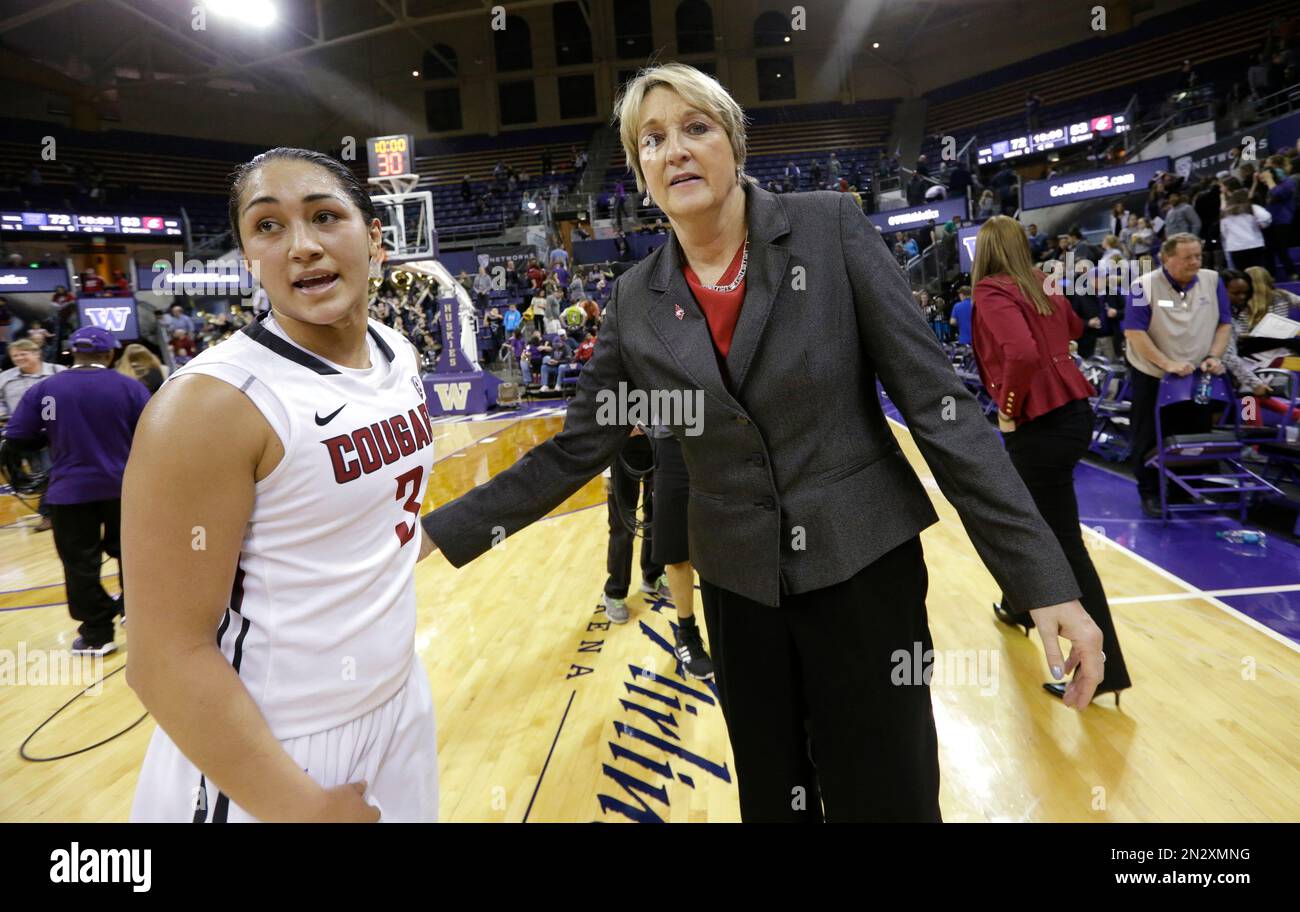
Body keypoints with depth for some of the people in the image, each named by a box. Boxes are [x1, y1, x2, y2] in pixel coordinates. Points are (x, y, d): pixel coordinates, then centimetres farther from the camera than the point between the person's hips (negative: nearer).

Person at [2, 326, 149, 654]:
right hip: (123, 486, 1)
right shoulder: (130, 387, -7)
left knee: (80, 562, 8)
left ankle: (97, 634, 14)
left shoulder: (43, 390, -4)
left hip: (70, 490, 0)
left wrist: (55, 436, 14)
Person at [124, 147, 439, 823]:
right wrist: (300, 806, -18)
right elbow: (169, 657, -20)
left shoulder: (400, 357, 0)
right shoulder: (212, 401, -21)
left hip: (399, 703, 7)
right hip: (264, 751, -6)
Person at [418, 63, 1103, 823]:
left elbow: (938, 401, -11)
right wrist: (437, 532, 0)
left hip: (863, 567, -2)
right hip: (738, 585, 3)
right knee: (772, 797, 19)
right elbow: (576, 450, 4)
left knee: (890, 801, 9)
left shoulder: (830, 228, -9)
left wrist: (1045, 580, -14)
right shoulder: (638, 301, 0)